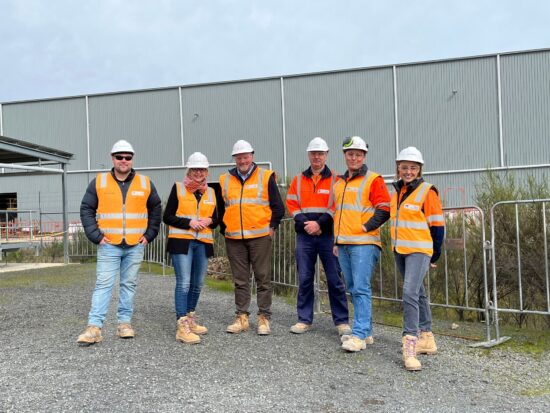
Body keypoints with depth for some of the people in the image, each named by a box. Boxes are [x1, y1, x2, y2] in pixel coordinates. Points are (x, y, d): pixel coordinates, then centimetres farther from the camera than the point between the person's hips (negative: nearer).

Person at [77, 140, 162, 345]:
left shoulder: (145, 183, 6)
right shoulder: (99, 182, 2)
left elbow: (156, 209, 14)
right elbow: (86, 209, 5)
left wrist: (149, 234, 6)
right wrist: (95, 235, -4)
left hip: (135, 246, 2)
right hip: (109, 245, -2)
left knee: (129, 285, 8)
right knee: (103, 285, -4)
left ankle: (125, 323, 17)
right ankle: (94, 328, -3)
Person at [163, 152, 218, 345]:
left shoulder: (211, 192, 14)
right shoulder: (178, 188, 2)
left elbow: (216, 220, 19)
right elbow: (167, 217, -1)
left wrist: (209, 221, -4)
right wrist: (189, 222, -13)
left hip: (203, 243, 5)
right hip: (181, 242, -5)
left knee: (197, 284, 10)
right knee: (184, 283, -12)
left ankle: (190, 320, 25)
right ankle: (182, 327, -11)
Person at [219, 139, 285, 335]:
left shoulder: (266, 177, 2)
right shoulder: (225, 180, 11)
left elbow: (278, 207, 4)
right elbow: (220, 208, 19)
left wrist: (271, 227, 1)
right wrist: (224, 229, 9)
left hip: (260, 236, -3)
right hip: (234, 239, 3)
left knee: (263, 278, 2)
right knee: (240, 280, 9)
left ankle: (264, 318, 10)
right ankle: (242, 317, 17)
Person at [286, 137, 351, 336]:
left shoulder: (335, 179, 4)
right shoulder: (298, 180, 12)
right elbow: (292, 205, 6)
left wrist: (319, 223, -15)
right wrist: (305, 224, -8)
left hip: (328, 235, -2)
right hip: (304, 236, 3)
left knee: (334, 279, 0)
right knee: (304, 279, 6)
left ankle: (341, 321, 9)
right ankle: (304, 319, 17)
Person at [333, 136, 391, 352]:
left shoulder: (373, 180, -3)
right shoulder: (339, 183, 19)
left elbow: (384, 209, -8)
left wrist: (367, 227, -14)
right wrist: (336, 241, 22)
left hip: (364, 243, -8)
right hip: (343, 244, 8)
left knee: (361, 289, -11)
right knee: (353, 289, 11)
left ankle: (360, 335, -8)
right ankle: (366, 331, 20)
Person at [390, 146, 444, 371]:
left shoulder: (427, 192, -9)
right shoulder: (397, 192, 13)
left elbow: (437, 224, -8)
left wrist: (435, 254, -5)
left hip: (419, 250, -8)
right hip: (399, 251, 8)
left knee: (410, 293, -19)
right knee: (418, 293, 15)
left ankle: (410, 342, -16)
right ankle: (427, 338, 26)